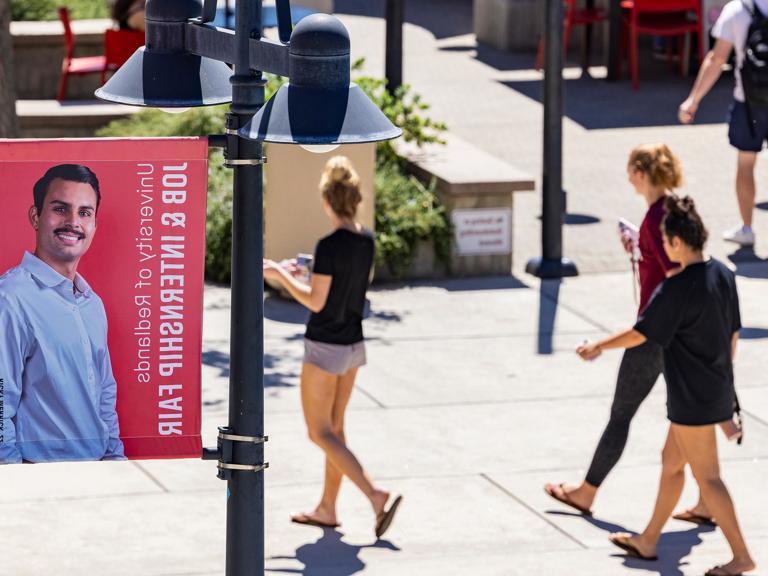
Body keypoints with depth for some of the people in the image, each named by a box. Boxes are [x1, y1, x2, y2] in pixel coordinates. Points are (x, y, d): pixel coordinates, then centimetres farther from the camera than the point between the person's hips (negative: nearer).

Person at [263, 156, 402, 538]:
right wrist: (308, 273, 24)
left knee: (320, 433, 0)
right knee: (334, 428, 17)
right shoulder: (366, 241, 1)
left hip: (324, 348, -8)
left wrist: (280, 275, -6)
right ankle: (327, 509, 25)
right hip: (353, 344, 8)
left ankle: (375, 495, -14)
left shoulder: (329, 246, -22)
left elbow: (316, 302, -19)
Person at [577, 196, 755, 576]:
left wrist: (599, 346, 3)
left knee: (707, 476, -1)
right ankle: (648, 541, 31)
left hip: (692, 398, -9)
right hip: (717, 391, 9)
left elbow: (639, 334, -13)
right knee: (671, 460, 20)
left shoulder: (676, 289, -22)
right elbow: (734, 334, 11)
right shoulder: (724, 275, 2)